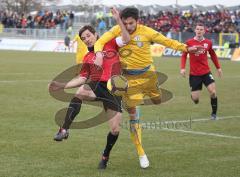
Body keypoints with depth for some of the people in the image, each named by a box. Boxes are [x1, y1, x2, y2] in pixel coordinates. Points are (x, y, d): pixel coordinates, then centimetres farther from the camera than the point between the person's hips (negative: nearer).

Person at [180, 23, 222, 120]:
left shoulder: (208, 43, 1)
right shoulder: (189, 42, -6)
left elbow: (213, 55, 16)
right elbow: (184, 55, 1)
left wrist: (218, 67, 18)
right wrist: (182, 68, -11)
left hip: (206, 72, 2)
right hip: (194, 74, -2)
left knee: (213, 92, -15)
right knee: (195, 99, -3)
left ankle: (214, 113, 3)